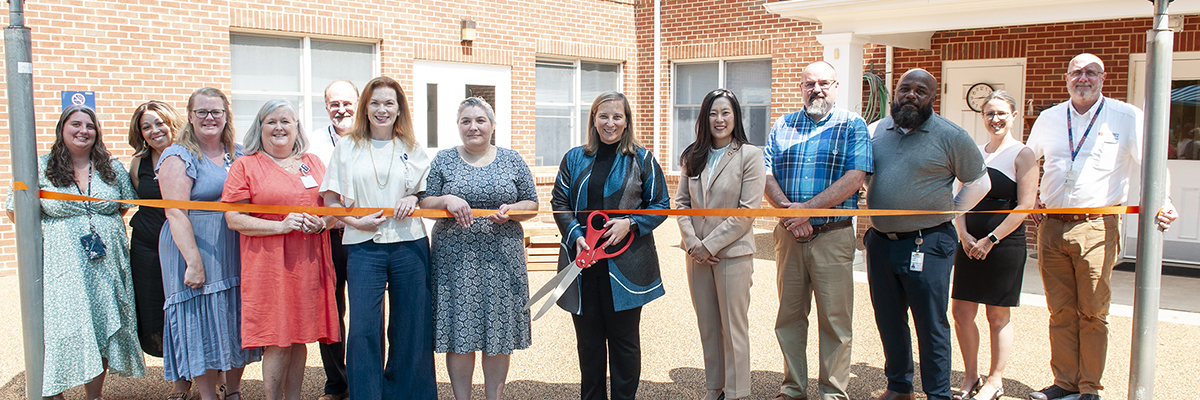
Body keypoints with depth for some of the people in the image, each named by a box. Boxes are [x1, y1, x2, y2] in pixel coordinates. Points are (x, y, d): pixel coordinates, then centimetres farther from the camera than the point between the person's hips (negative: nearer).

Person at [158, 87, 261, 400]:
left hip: (237, 253, 5)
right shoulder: (178, 157, -6)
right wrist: (193, 262, -20)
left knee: (237, 321, 11)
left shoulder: (239, 154, 11)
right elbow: (176, 213, -13)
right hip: (197, 251, -5)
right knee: (202, 325, 1)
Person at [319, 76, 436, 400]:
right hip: (364, 246, -1)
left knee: (410, 327, 4)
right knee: (363, 328, -4)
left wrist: (413, 200, -5)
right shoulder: (347, 148, 8)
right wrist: (356, 221, -9)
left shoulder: (412, 149, 10)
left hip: (409, 245, 1)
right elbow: (330, 199, 7)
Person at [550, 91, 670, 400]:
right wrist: (575, 237, -9)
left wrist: (630, 223, -12)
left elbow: (661, 205, 5)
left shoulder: (642, 160, 4)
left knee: (624, 337, 6)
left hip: (626, 264, -2)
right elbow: (560, 203, 8)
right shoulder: (574, 158, 9)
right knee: (588, 338, 10)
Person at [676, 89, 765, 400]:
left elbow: (748, 210, -12)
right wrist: (692, 242, -7)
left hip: (732, 253, -5)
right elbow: (681, 202, 8)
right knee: (707, 325, 12)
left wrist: (711, 245, -14)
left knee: (733, 327, 3)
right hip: (697, 254, 5)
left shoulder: (749, 155, -6)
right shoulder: (693, 157, 9)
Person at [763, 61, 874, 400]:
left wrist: (807, 209, -17)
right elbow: (766, 174, 3)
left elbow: (854, 178, -11)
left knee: (835, 319, 2)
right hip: (788, 235, 4)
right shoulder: (783, 126, 12)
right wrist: (788, 210, -13)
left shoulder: (852, 125, 1)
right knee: (789, 316, 10)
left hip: (833, 235, -3)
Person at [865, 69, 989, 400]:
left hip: (926, 245, -5)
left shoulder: (950, 136, -4)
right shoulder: (879, 130, 10)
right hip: (880, 243, 5)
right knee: (889, 322, 14)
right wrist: (877, 207, 12)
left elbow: (979, 183, 3)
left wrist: (947, 213, -1)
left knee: (931, 324, 1)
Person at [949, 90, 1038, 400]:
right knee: (961, 312, 5)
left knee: (997, 317, 4)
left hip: (1005, 245, -5)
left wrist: (991, 239, -13)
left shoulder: (1022, 155, -4)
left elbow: (1025, 207, -10)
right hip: (970, 244, 5)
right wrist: (964, 234, -5)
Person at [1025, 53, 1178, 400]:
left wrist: (1163, 200, -16)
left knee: (1093, 312, 0)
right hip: (1051, 226, 3)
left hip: (1096, 228, -3)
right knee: (1060, 312, 8)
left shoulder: (1127, 118, 2)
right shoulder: (1048, 119, 11)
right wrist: (1031, 198, 15)